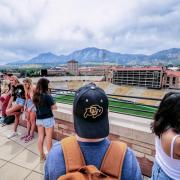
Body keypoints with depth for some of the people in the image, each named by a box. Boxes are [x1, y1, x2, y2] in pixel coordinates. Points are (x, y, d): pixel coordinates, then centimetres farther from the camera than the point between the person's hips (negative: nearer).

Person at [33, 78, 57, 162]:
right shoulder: (47, 96, -21)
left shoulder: (35, 96, -2)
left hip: (38, 119, 6)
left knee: (40, 137, 15)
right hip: (48, 119, -6)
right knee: (48, 138, 8)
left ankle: (42, 156, 30)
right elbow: (54, 107, -15)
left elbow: (37, 106, 9)